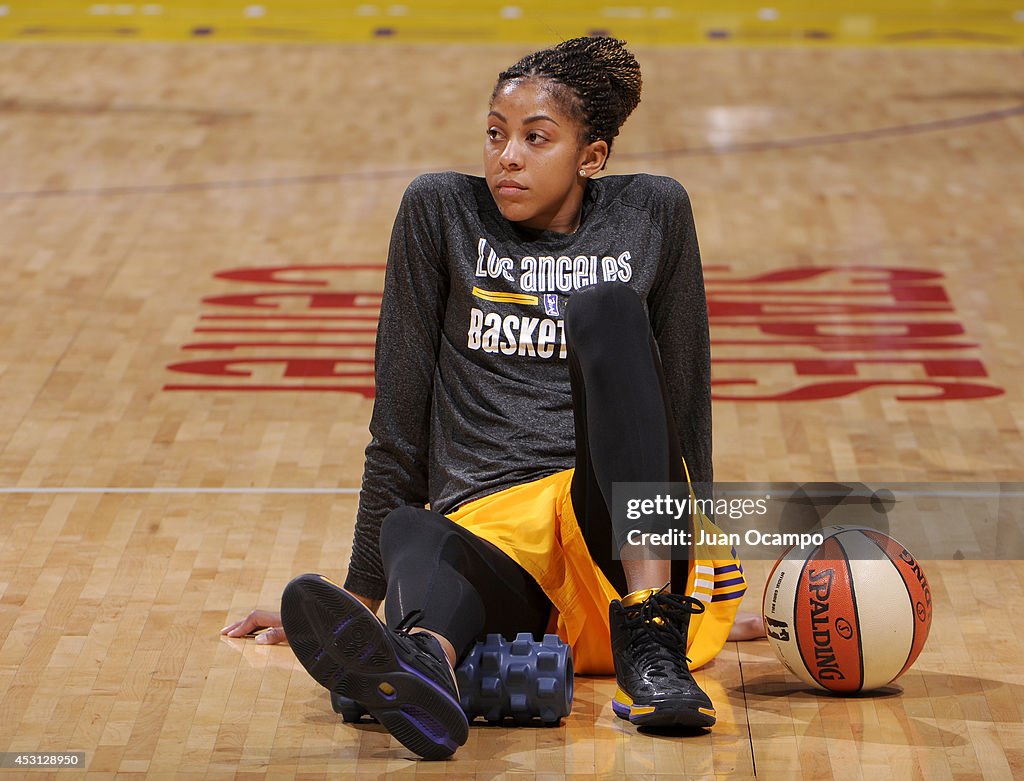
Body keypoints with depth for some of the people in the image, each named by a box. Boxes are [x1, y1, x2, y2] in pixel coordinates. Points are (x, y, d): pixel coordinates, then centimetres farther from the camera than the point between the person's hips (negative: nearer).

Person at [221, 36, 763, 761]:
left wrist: (705, 562, 20)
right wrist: (362, 593, 13)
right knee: (412, 535, -37)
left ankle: (651, 637, -40)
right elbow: (400, 421, 12)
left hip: (625, 529, 1)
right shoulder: (442, 210, 9)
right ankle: (422, 663, -76)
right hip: (486, 523, 0)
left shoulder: (653, 213, 11)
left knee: (605, 309, -26)